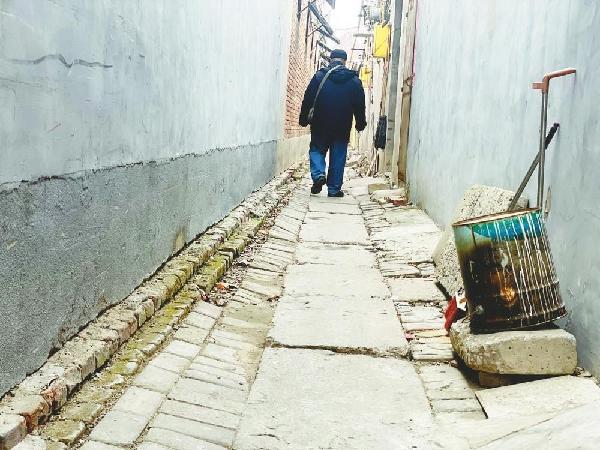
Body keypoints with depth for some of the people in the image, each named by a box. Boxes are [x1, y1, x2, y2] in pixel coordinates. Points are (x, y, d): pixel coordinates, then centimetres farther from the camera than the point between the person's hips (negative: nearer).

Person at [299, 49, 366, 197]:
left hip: (320, 125, -1)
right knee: (338, 157, 8)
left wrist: (303, 119, 7)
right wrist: (361, 123, 17)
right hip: (342, 128, 1)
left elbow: (307, 100, -2)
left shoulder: (319, 76, -3)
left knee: (317, 150, 15)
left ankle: (318, 174, -10)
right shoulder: (354, 80, 2)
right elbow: (360, 105, 6)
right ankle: (334, 189, 9)